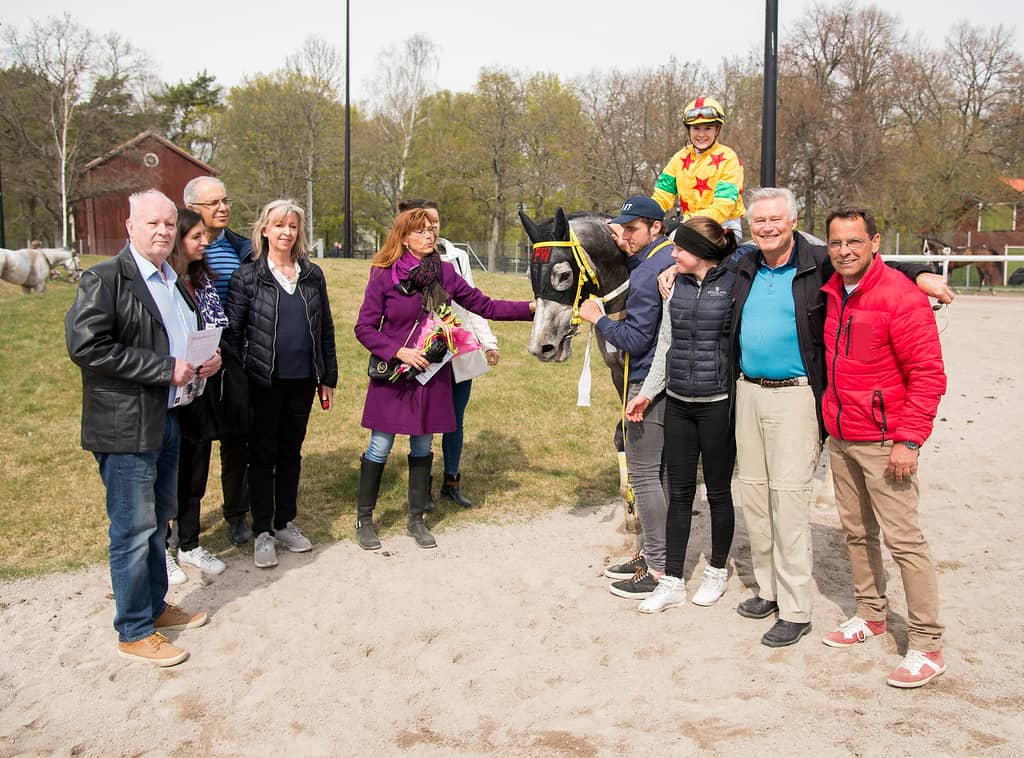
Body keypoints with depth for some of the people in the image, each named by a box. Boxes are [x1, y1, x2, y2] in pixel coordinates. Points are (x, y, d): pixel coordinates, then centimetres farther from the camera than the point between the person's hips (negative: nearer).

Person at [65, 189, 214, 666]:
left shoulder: (173, 281, 13)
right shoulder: (103, 279, -12)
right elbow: (86, 345, -22)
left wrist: (205, 358, 3)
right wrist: (164, 369, -22)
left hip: (167, 417, 8)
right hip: (125, 425, -8)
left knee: (158, 519, 19)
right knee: (134, 529, 0)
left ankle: (155, 605, 35)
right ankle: (134, 632, 14)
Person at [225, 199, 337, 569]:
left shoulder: (312, 275, 6)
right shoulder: (247, 275, -5)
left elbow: (325, 329, 10)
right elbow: (233, 331, -5)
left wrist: (328, 377, 8)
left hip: (302, 381, 3)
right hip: (264, 382, -3)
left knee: (291, 453, 14)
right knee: (263, 455, 6)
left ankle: (285, 524, 28)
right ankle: (262, 532, 17)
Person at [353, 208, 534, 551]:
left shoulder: (444, 272, 1)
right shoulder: (384, 275, -10)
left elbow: (484, 306, 4)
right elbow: (364, 327, -9)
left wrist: (530, 309, -4)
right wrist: (400, 352, -20)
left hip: (432, 374, 4)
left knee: (422, 447, 12)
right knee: (380, 447, 4)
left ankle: (416, 519, 26)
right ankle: (364, 519, 20)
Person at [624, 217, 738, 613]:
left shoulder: (735, 284, -10)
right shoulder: (676, 286, 6)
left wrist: (740, 402, -11)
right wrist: (646, 393, 10)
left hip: (717, 405, -5)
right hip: (678, 404, 5)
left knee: (718, 491, 10)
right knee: (679, 493, 9)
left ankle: (717, 571, 30)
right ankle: (672, 583, 17)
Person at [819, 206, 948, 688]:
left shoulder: (900, 295, -14)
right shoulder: (831, 292, 8)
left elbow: (928, 374, -15)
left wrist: (908, 440, -18)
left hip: (882, 441, -7)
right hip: (840, 439, 7)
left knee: (903, 539, -4)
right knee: (856, 531, 15)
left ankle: (927, 645, 7)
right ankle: (870, 616, 31)